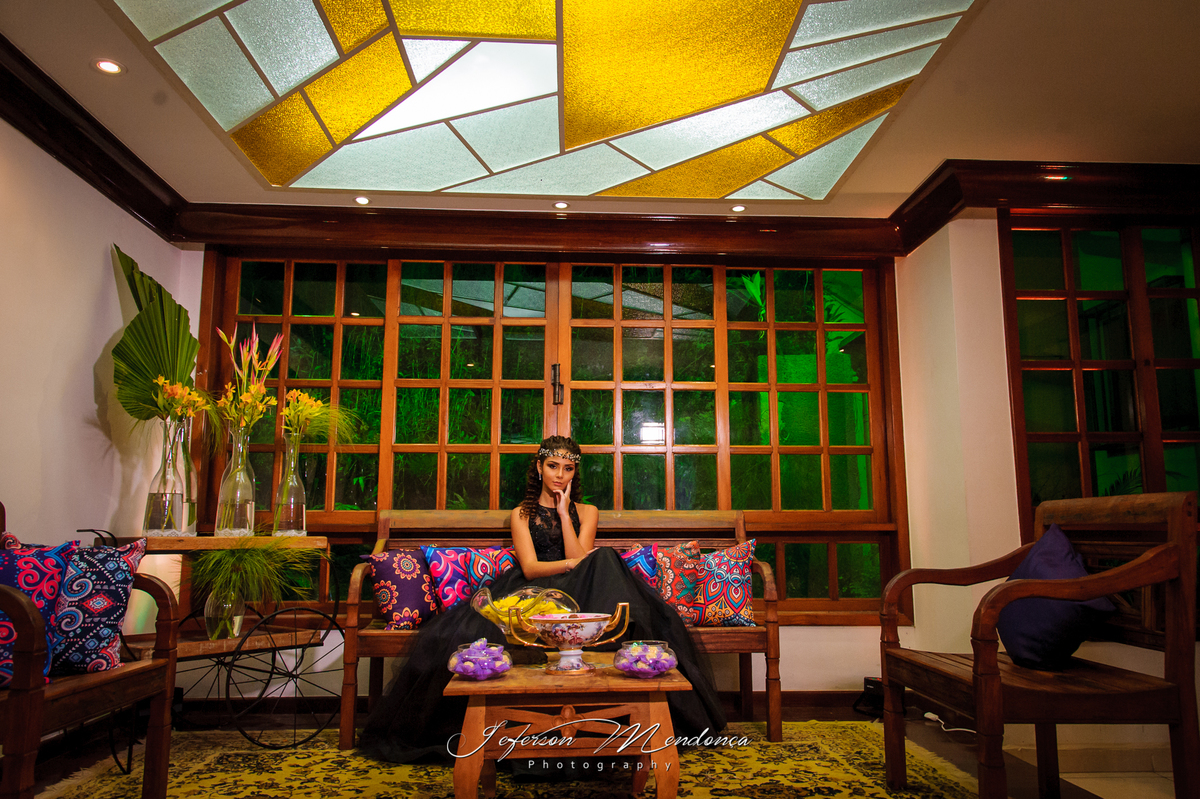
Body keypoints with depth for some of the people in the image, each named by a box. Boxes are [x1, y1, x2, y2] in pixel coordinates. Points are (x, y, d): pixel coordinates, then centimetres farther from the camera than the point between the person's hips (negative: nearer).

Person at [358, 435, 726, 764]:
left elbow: (577, 559, -2)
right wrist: (571, 563, -17)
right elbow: (530, 568, -2)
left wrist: (563, 511, -2)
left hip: (577, 595, 1)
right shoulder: (522, 514, 14)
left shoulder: (586, 511, 17)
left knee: (605, 560, -33)